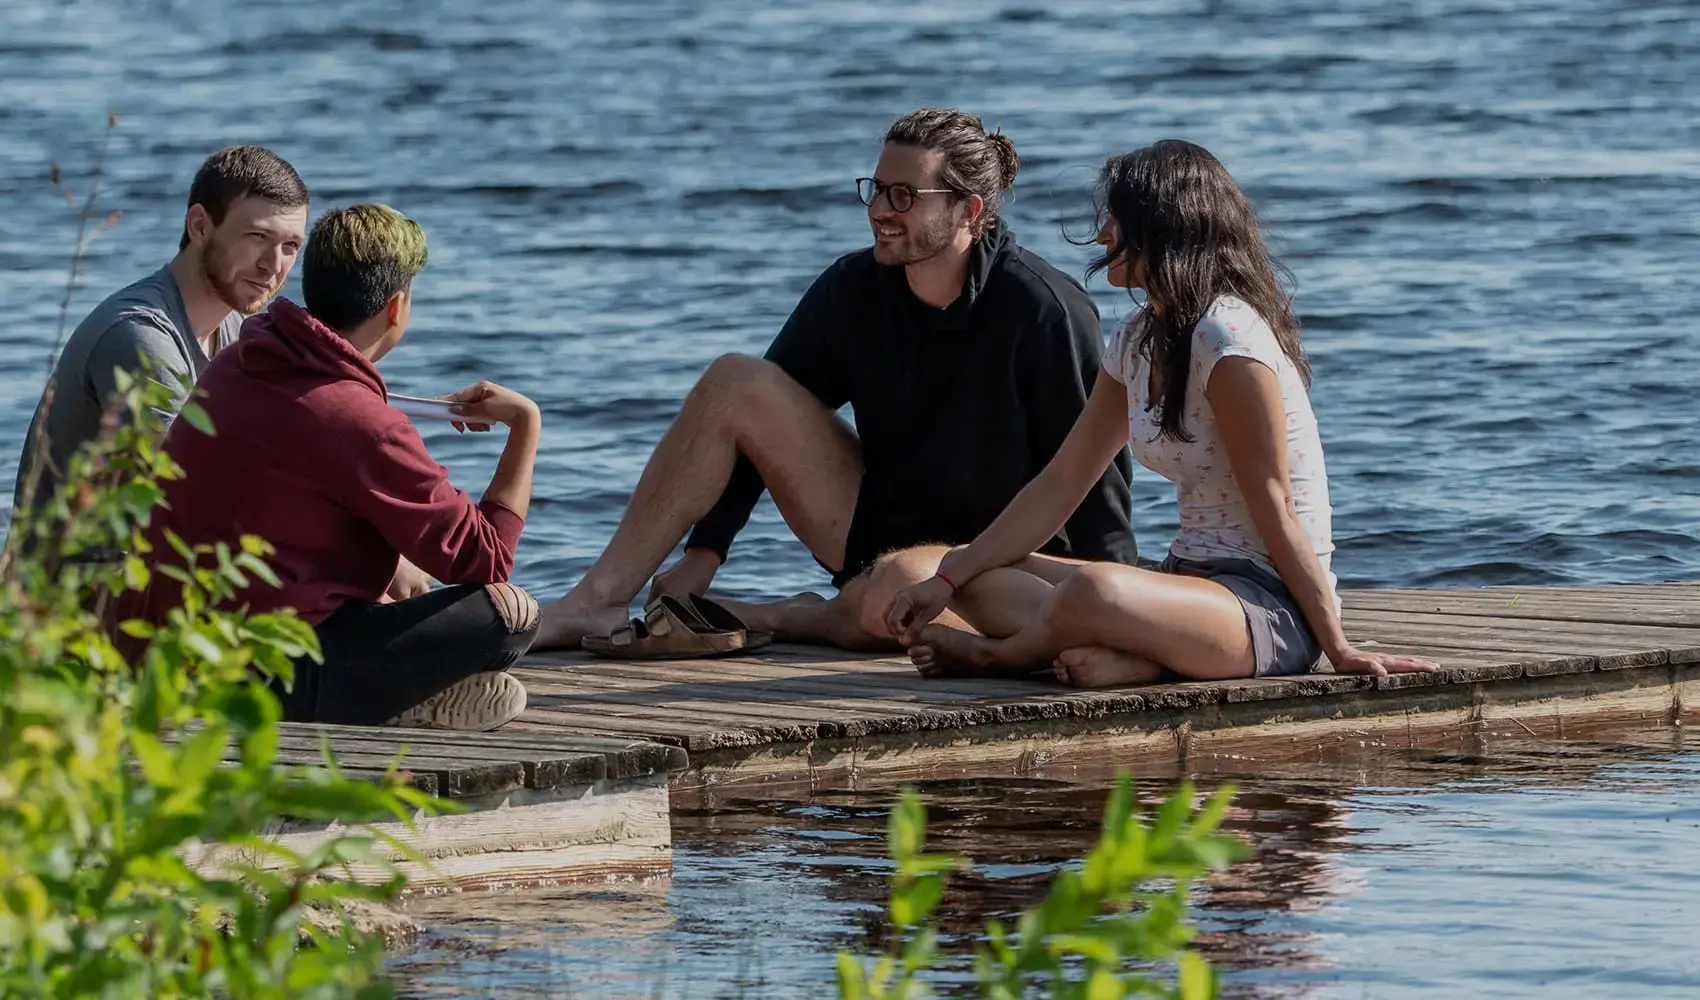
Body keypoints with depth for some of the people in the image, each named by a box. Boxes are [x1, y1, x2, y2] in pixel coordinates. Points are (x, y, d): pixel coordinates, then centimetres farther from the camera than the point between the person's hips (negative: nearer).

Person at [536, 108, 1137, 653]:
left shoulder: (1042, 312, -20)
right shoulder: (853, 290, -3)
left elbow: (1096, 474, -15)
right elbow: (763, 423, 6)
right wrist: (703, 552, 0)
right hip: (873, 529, 6)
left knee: (899, 593, -42)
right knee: (735, 383, -9)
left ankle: (777, 620, -9)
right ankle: (598, 602, -10)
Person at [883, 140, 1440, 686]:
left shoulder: (1228, 338, -15)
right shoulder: (1138, 343, 14)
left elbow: (1275, 509, -16)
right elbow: (1062, 483, 15)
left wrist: (1338, 651, -15)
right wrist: (947, 580, 8)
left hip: (1275, 609, -10)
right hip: (1194, 579, 10)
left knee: (1095, 590, -37)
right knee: (980, 582, 3)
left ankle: (999, 654, -5)